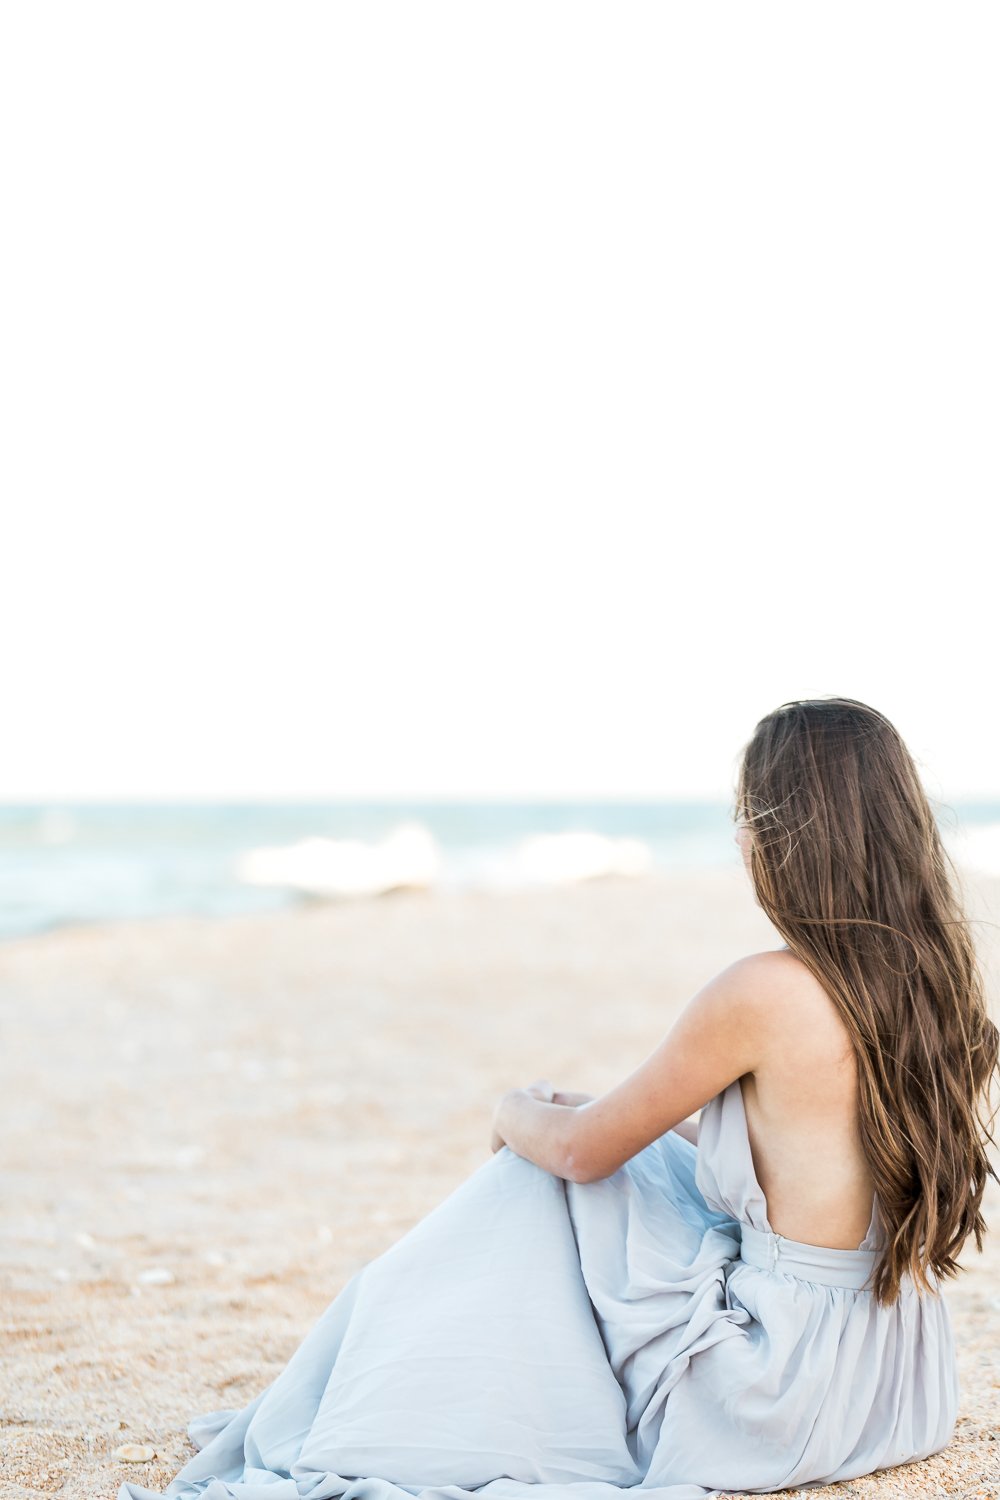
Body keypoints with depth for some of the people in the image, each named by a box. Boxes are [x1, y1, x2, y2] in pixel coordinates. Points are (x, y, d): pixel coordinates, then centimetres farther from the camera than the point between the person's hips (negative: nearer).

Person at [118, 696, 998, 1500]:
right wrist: (586, 1112, 21)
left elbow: (584, 1149, -9)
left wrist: (519, 1117, 14)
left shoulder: (764, 994, -22)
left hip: (778, 1412, -8)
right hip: (897, 1389, 8)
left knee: (541, 1180, 9)